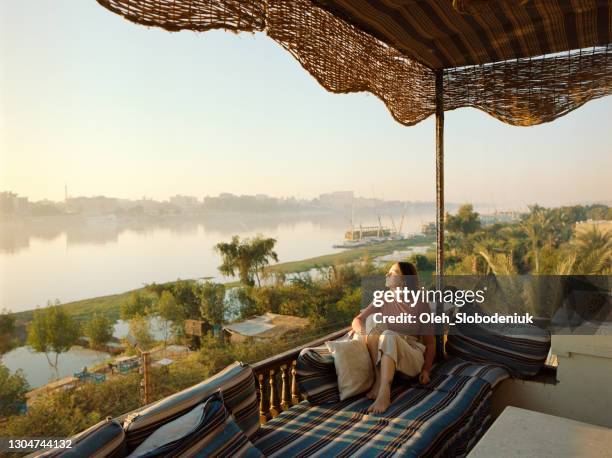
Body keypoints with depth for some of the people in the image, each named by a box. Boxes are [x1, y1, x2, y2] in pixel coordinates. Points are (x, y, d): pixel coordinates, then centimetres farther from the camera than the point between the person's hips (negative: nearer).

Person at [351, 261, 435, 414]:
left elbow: (430, 342, 1)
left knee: (390, 335, -35)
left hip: (411, 358, -3)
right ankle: (379, 379, -27)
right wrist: (361, 330, -19)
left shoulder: (420, 305, -2)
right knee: (372, 319, -23)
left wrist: (426, 370, -12)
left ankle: (384, 395, -46)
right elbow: (357, 320, 5)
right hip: (382, 358, 3)